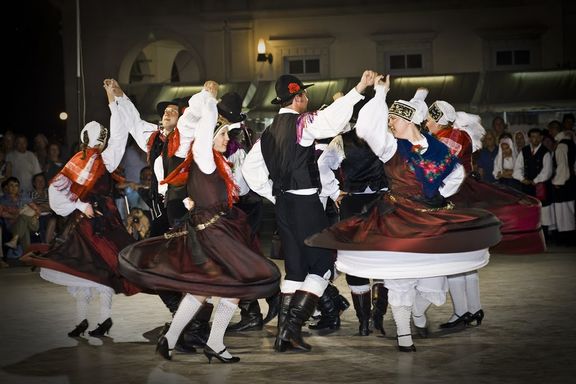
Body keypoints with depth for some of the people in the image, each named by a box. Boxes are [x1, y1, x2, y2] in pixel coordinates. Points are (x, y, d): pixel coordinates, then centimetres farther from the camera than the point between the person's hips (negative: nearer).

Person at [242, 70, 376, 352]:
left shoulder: (269, 132, 12)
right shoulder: (301, 123, -10)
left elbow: (250, 167, 13)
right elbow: (331, 119, -29)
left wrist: (273, 195, 16)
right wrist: (359, 89, -34)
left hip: (283, 203, 8)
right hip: (305, 202, -8)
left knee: (295, 266, 13)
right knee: (322, 263, 0)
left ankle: (284, 334, 10)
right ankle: (292, 325, -10)